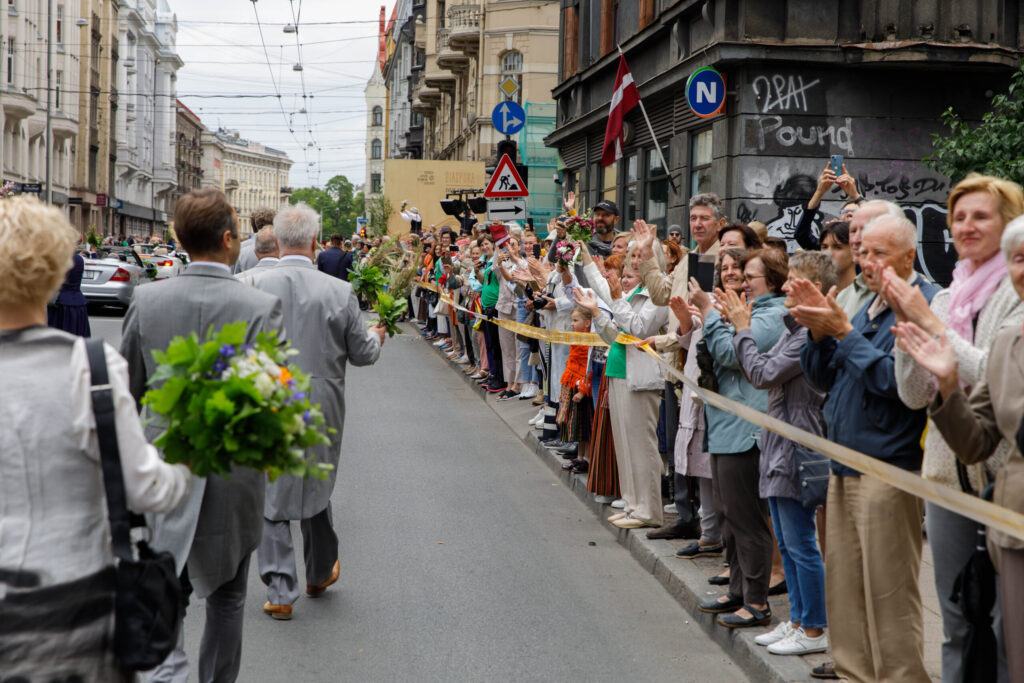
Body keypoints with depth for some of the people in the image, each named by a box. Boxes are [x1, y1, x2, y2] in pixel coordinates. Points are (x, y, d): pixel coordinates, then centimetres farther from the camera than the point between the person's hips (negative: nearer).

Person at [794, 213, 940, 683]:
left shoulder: (924, 304, -12)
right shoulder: (868, 306, 16)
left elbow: (900, 380, -22)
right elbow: (823, 379, 15)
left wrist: (844, 332, -18)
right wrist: (819, 330, -1)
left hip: (888, 472, -9)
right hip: (845, 468, 9)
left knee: (890, 598, -4)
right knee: (844, 592, 14)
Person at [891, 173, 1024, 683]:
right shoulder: (945, 298, 12)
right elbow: (914, 395, 7)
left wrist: (931, 324, -16)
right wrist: (907, 325, -5)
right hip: (948, 474, 6)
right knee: (956, 622, 15)